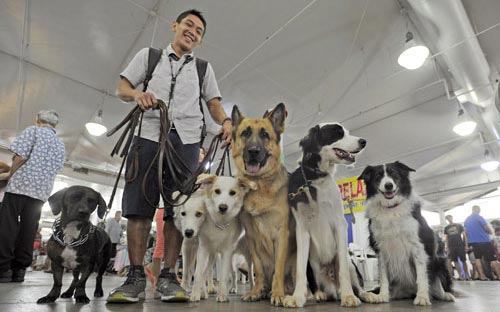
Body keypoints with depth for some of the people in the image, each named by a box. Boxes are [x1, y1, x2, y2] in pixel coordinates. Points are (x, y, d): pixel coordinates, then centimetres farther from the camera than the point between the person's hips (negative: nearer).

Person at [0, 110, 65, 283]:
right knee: (28, 229, 6)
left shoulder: (33, 130, 3)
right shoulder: (60, 144, 19)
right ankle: (19, 269, 7)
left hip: (21, 184, -5)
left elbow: (20, 156, -9)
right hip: (42, 191, 5)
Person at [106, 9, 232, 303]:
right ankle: (136, 277, 3)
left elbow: (214, 102, 15)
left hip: (187, 140, 1)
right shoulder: (148, 56, 21)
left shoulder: (203, 67, 23)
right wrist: (137, 94, -8)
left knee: (178, 209, -4)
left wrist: (225, 121, -7)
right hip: (149, 135, 0)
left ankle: (168, 276, 3)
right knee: (139, 206, -5)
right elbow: (122, 87, 16)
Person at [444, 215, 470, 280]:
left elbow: (464, 235, 4)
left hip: (460, 245, -2)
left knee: (463, 260, 3)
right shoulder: (446, 228, 10)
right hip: (451, 247, 2)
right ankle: (460, 275, 8)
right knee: (455, 261, 2)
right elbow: (446, 238, 10)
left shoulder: (459, 225, 5)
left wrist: (466, 245, -3)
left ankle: (466, 275, 15)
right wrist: (447, 247, 3)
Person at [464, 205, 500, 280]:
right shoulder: (478, 217, -9)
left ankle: (482, 276, 3)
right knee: (492, 259, -1)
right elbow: (487, 228, -8)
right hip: (484, 240, -6)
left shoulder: (466, 220, 13)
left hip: (473, 241, 6)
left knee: (478, 258, 6)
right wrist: (490, 231, 12)